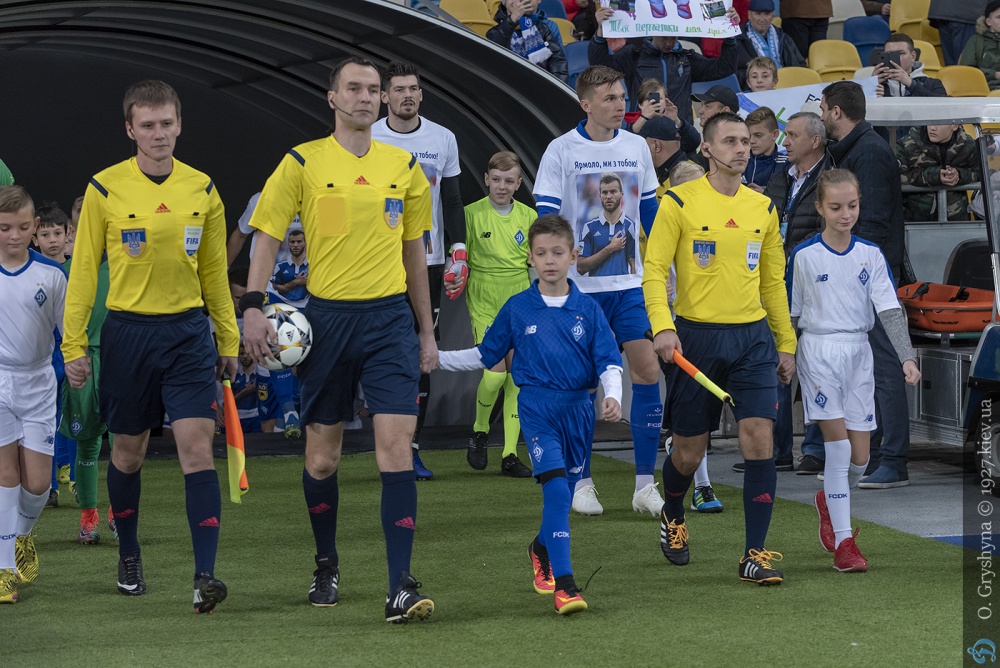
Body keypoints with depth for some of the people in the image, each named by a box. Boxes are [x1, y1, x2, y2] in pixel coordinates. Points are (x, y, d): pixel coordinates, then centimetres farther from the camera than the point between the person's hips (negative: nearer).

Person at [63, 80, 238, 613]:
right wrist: (74, 345, -2)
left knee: (197, 448, -10)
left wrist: (228, 339, 13)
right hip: (127, 331, -1)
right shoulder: (104, 190, -4)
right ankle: (128, 557, 30)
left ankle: (205, 574, -14)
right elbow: (84, 269, 1)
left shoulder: (202, 189, 4)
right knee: (128, 453, 10)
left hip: (187, 331, 1)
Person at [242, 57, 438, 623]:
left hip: (391, 316, 1)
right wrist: (254, 306, -13)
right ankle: (326, 566, 29)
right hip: (328, 316, -1)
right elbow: (268, 236, 0)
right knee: (323, 454, 7)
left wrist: (426, 330, 17)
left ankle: (402, 586, -13)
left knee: (397, 444, -11)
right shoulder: (302, 163, 0)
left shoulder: (405, 166, 9)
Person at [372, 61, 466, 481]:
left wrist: (459, 253, 3)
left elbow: (452, 201, 12)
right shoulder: (366, 141, 0)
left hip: (429, 262, 2)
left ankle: (411, 448, 9)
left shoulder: (443, 139, 7)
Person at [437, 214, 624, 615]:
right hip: (536, 406, -2)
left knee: (564, 490, 12)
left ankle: (543, 547, 44)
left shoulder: (588, 310, 4)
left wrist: (612, 395, -16)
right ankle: (563, 583, -23)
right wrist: (434, 357, 13)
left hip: (578, 407, 2)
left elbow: (608, 361, 3)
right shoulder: (517, 308, 4)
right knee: (555, 484, -19)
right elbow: (485, 355, 16)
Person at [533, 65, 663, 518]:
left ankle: (645, 485, 0)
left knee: (648, 371, -6)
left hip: (631, 282, 3)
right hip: (579, 284, -3)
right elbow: (547, 221, -5)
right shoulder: (561, 152, -5)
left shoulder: (636, 148, 7)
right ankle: (582, 484, 14)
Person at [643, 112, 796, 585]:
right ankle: (672, 517, 39)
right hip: (696, 335, -3)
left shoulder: (763, 208, 10)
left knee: (759, 439, -11)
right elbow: (654, 270, -7)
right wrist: (662, 325, -22)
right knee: (689, 449, 7)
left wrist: (785, 342, 17)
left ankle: (755, 554, -6)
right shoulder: (679, 203, -4)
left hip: (753, 337, 3)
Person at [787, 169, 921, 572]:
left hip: (859, 354, 3)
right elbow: (789, 316, 4)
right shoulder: (804, 257, -3)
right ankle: (843, 541, -8)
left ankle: (829, 501, 35)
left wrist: (907, 357, -14)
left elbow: (890, 310, -2)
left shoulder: (870, 255, 3)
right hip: (818, 352, -3)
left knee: (860, 456, 4)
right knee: (838, 445, -12)